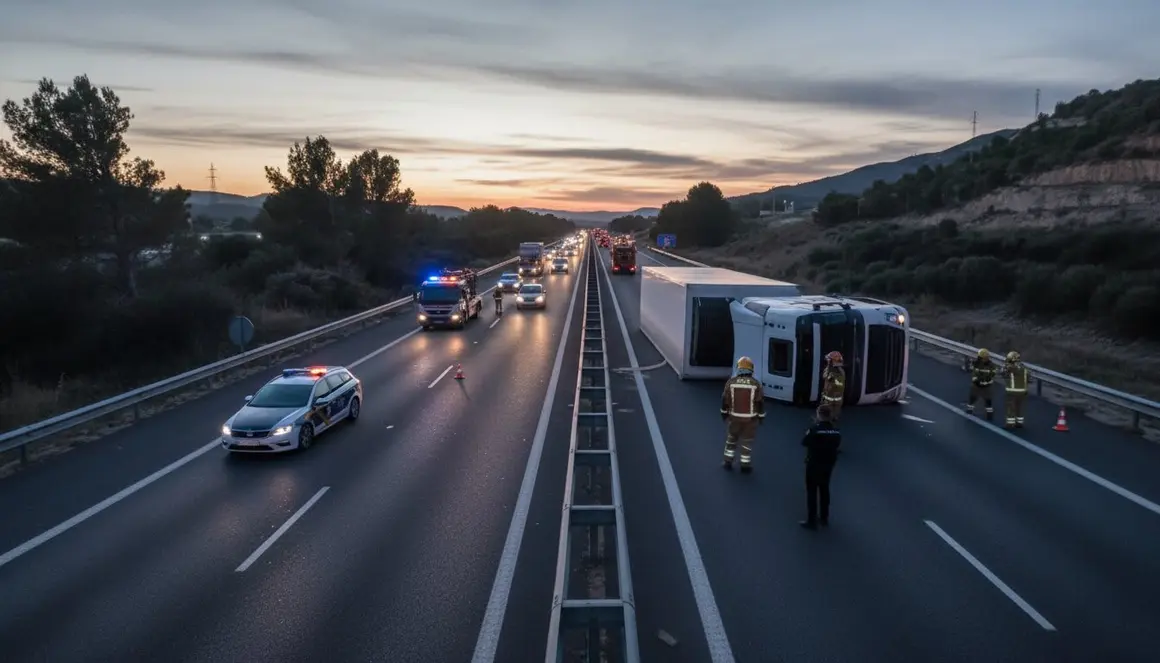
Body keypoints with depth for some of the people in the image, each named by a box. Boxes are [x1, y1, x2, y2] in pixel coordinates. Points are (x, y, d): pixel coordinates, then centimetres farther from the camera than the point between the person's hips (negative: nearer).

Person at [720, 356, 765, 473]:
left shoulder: (731, 382, -7)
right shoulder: (756, 384, -10)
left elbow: (725, 400, 0)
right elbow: (760, 403, -5)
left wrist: (724, 413, 14)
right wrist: (761, 417, 8)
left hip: (734, 417, 1)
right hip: (750, 419, -1)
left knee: (731, 439, 18)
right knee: (747, 442, 10)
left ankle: (728, 462, 23)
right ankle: (745, 466, 16)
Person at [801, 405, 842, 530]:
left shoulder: (815, 429, -23)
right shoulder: (836, 431, -7)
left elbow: (804, 443, -10)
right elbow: (837, 446, 5)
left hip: (814, 464, -6)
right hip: (829, 464, 6)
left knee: (812, 492, 4)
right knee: (824, 490, 21)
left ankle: (811, 521, 8)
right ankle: (824, 518, 32)